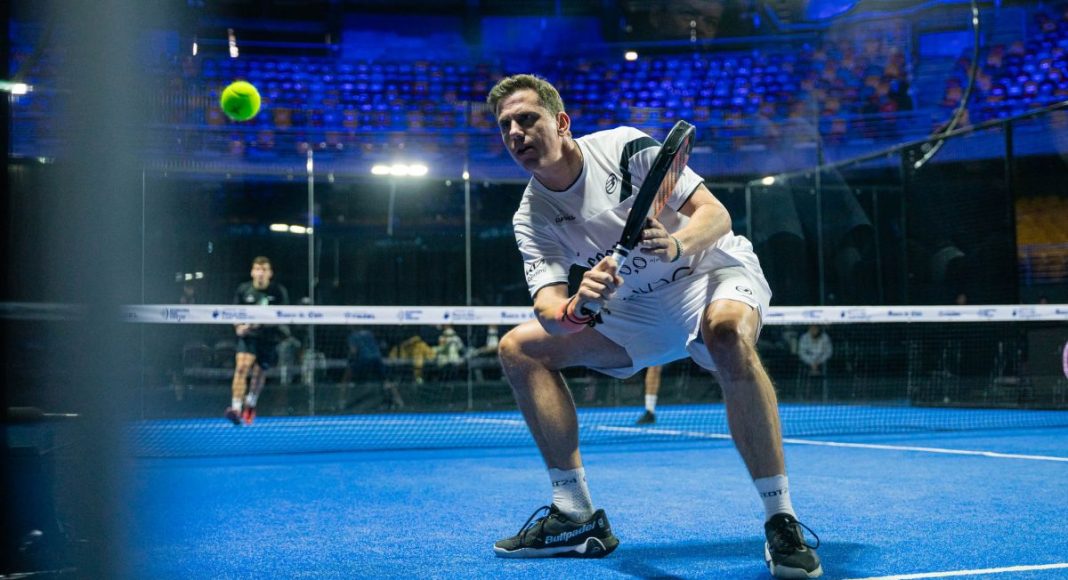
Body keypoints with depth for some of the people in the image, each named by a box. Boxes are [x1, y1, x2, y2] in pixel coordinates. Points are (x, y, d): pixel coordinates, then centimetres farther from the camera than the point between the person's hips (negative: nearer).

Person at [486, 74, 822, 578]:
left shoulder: (625, 147, -17)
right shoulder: (530, 218, -5)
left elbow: (716, 214, -19)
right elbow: (548, 305, -17)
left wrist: (677, 244, -41)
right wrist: (576, 309, -41)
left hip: (713, 271, -5)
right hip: (640, 309, 5)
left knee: (728, 333, -41)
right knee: (519, 348, -6)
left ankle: (781, 521, -32)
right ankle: (576, 516, -2)